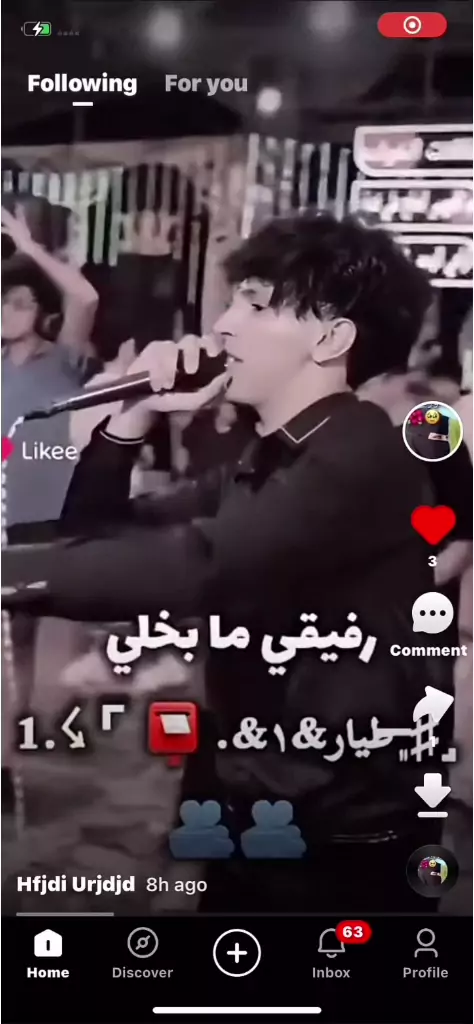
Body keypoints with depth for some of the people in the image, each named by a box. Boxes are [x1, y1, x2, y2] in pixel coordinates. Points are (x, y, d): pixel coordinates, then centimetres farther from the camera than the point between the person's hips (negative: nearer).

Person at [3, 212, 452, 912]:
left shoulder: (361, 461, -21)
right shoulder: (270, 462, 8)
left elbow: (193, 567, -36)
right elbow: (99, 535, 9)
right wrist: (135, 414, -4)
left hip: (340, 839, -7)